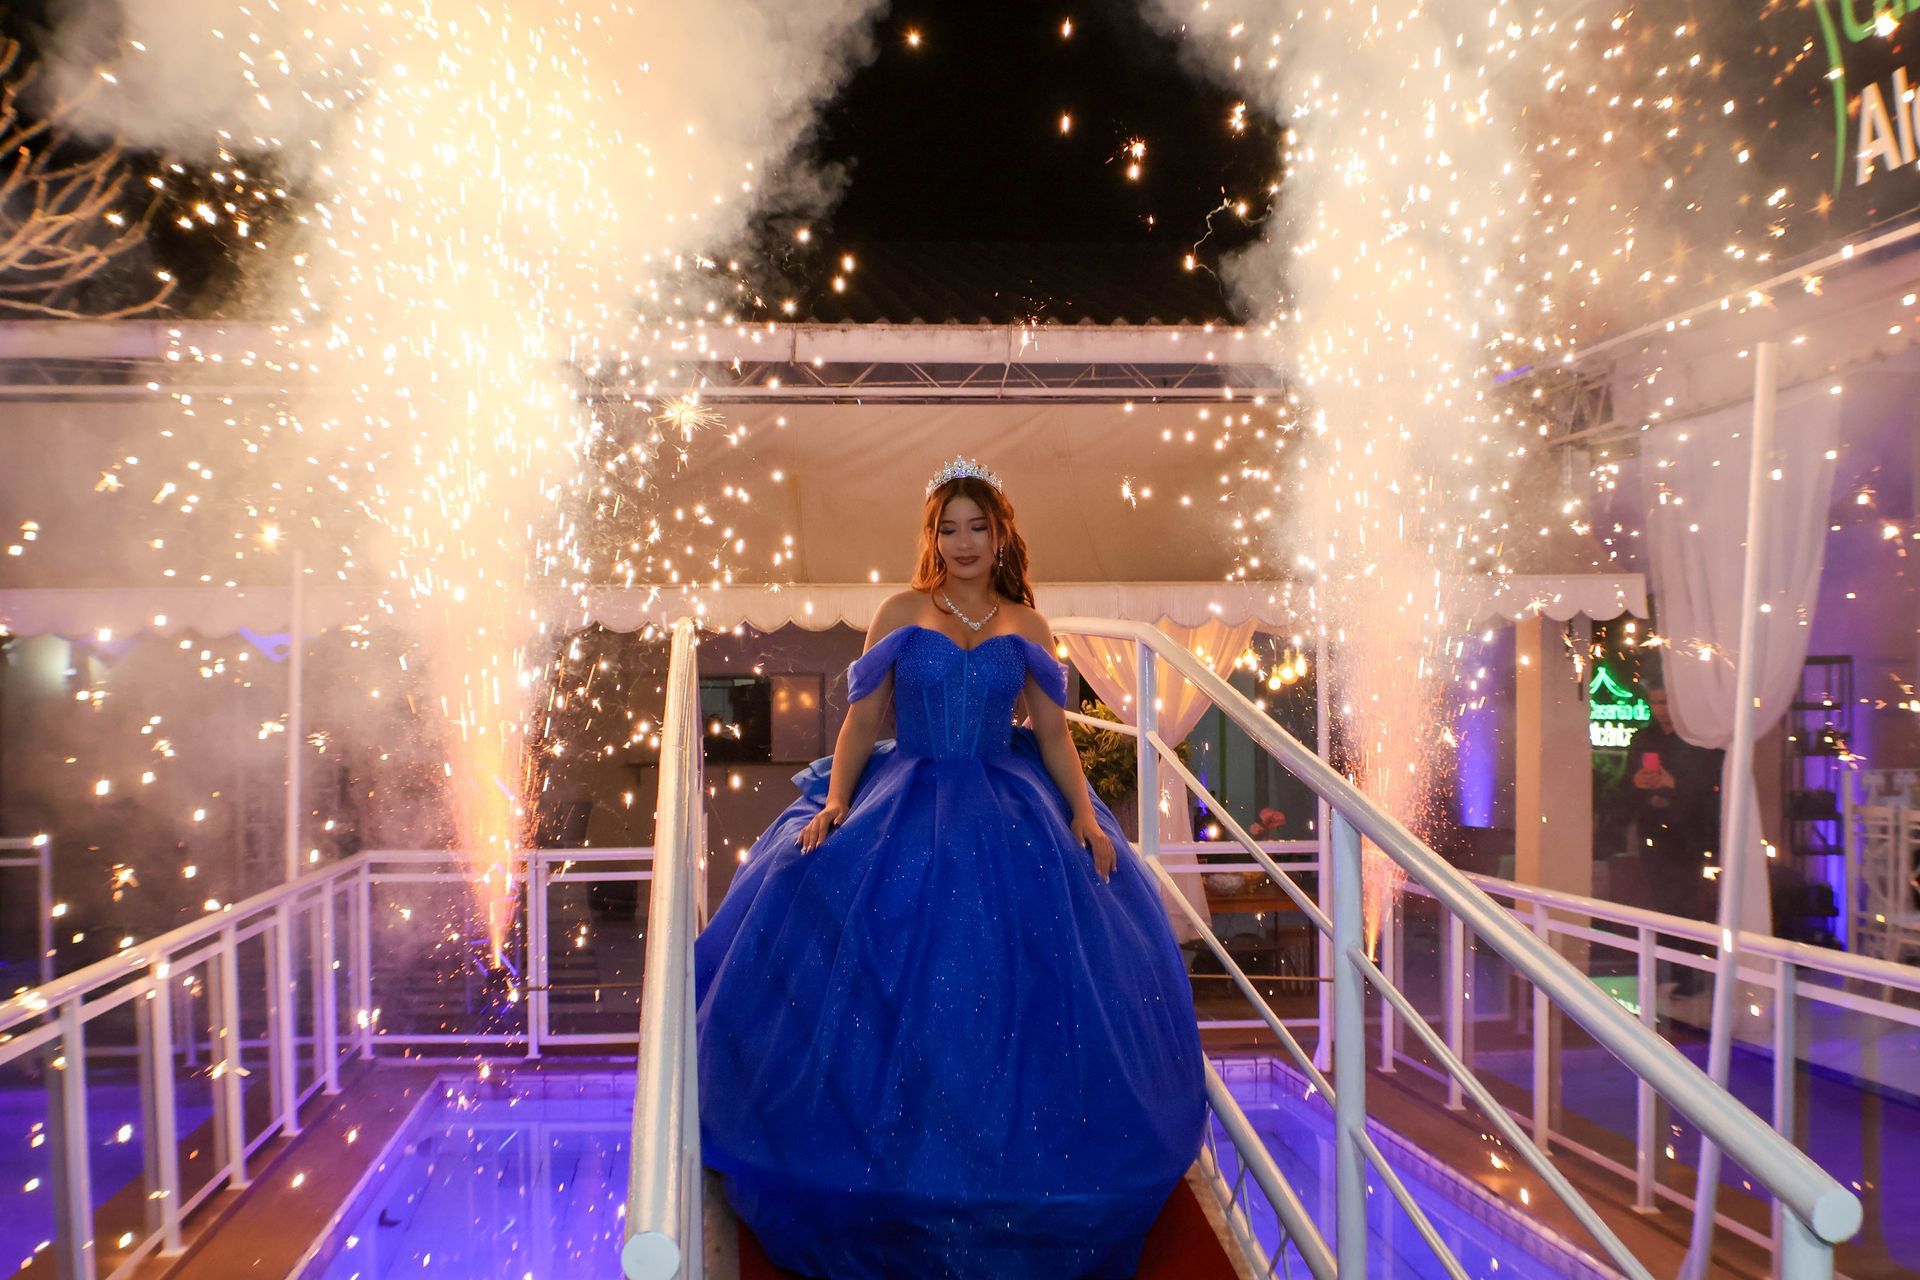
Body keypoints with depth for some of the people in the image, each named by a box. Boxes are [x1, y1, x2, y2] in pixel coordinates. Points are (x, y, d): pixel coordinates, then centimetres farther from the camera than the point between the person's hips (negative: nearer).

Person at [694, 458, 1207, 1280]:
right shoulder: (901, 614, 6)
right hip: (906, 809, -1)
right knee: (890, 984, -12)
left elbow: (1053, 732, 8)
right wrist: (835, 802, -12)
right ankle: (899, 1189, 6)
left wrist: (1086, 816, -5)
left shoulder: (1027, 627, 10)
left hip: (1011, 813, 1)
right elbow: (862, 720, 2)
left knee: (1021, 985, -7)